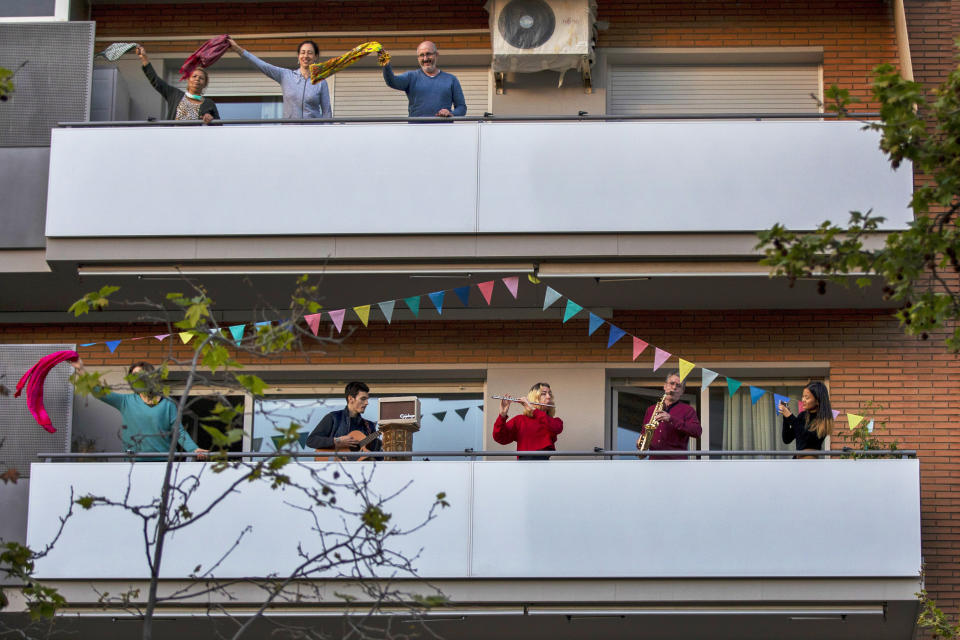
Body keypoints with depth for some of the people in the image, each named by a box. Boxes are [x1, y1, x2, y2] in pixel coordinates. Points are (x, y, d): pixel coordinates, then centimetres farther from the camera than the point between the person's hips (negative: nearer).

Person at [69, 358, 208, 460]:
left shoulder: (167, 404, 8)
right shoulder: (127, 402, 13)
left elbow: (179, 431, 3)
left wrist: (194, 449, -13)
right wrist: (81, 370, 2)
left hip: (162, 461, -2)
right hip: (134, 461, 2)